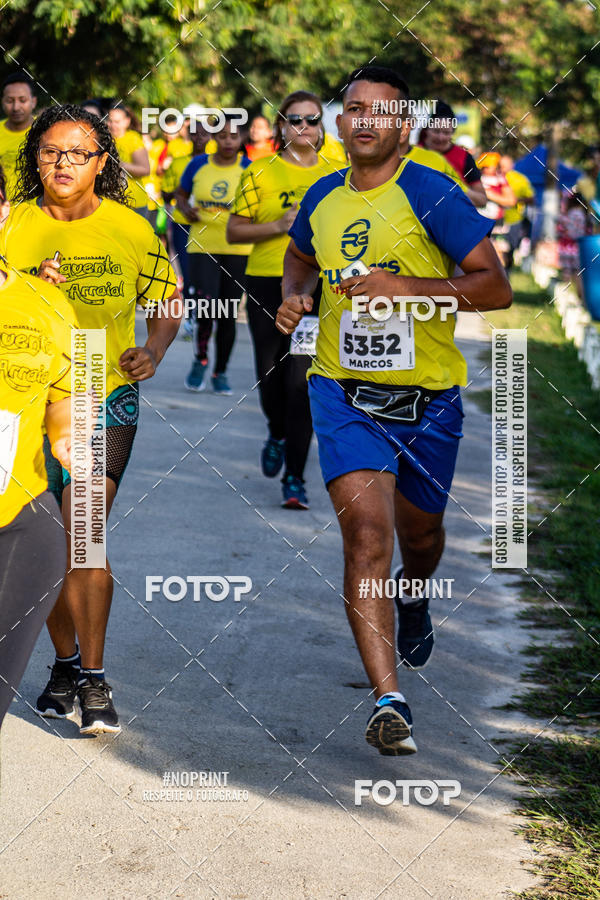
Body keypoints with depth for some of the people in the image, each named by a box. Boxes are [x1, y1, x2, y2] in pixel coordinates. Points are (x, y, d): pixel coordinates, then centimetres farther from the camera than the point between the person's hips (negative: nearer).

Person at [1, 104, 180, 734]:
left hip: (106, 399, -2)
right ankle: (64, 663, 28)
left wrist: (153, 352, -9)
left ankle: (94, 679, -2)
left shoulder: (130, 230, -4)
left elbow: (167, 299, 10)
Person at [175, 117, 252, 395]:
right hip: (202, 246, 0)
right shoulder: (199, 164, 5)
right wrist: (186, 209, -2)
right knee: (206, 308, -15)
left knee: (228, 315, 4)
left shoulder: (249, 169, 1)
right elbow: (181, 194, 18)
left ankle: (220, 372, 21)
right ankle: (200, 359, 12)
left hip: (237, 249, 0)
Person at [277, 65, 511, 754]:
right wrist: (295, 297, 5)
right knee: (366, 530, -18)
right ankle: (389, 703, -20)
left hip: (427, 396, -1)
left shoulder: (430, 194, -11)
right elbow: (299, 256, 27)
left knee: (418, 531, 19)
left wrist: (409, 286, -25)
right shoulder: (322, 200, 4)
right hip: (344, 393, 1)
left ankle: (413, 596, 58)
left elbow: (496, 288, -15)